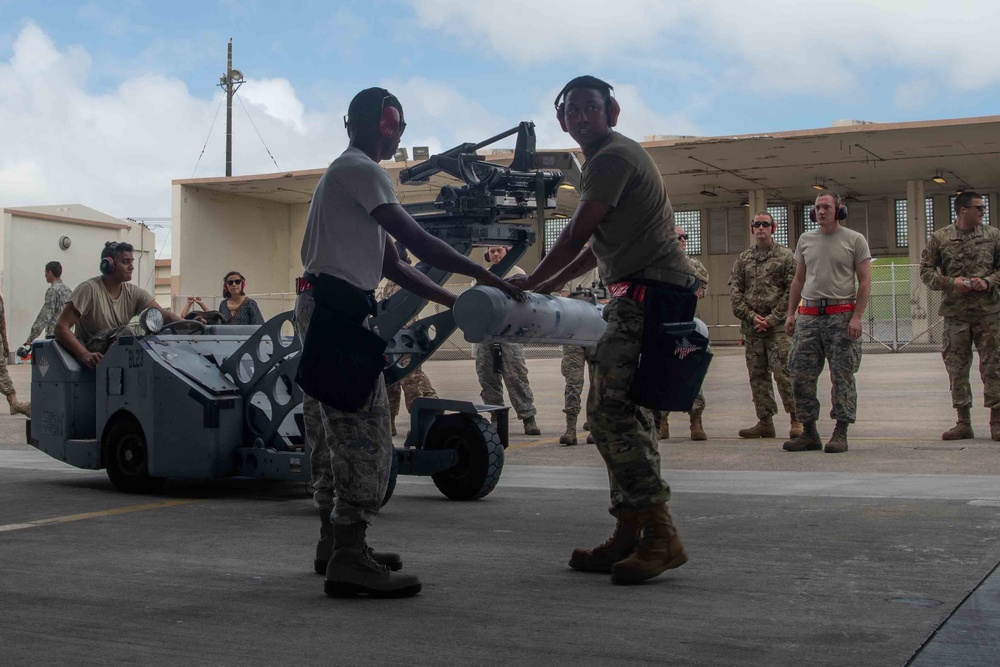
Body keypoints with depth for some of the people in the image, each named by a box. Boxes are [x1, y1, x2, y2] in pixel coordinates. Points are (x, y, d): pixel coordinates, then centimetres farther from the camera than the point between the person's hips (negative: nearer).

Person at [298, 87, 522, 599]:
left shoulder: (345, 172, 25)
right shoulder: (359, 170, -6)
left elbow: (392, 265, 21)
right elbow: (418, 243, -14)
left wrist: (452, 301, 15)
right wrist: (485, 276, -9)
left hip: (321, 309, 11)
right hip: (339, 308, -11)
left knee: (333, 431, 15)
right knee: (364, 433, -12)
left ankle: (333, 542, 23)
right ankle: (349, 559, -14)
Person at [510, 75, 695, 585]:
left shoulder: (613, 156, -8)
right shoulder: (606, 160, 25)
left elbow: (577, 236, -9)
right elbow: (599, 246, 30)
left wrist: (529, 283, 3)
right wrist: (551, 284, 26)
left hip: (651, 289, -11)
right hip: (636, 294, 11)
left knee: (611, 409, -18)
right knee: (623, 412, 8)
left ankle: (660, 536, -19)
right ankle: (630, 536, 11)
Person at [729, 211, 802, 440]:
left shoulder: (786, 256, 3)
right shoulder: (743, 259, 13)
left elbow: (792, 292, -4)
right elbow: (734, 292, 8)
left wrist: (773, 318, -11)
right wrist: (751, 316, -5)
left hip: (778, 325, -4)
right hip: (751, 326, 4)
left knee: (783, 372, -10)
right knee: (757, 375, 6)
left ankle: (797, 420, -3)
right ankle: (765, 422, 12)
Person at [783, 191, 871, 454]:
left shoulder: (854, 240, 1)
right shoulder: (805, 240, 14)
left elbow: (865, 282, -3)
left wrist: (856, 317, -13)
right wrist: (790, 313, 11)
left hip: (841, 315, -4)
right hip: (808, 316, 5)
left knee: (842, 376, -2)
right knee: (800, 374, 2)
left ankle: (840, 434, 4)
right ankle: (809, 432, 11)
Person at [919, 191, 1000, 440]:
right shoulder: (940, 238, 4)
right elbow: (926, 270, 3)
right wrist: (951, 282, -11)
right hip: (955, 313, 0)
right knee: (956, 368, 3)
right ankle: (964, 422, 12)